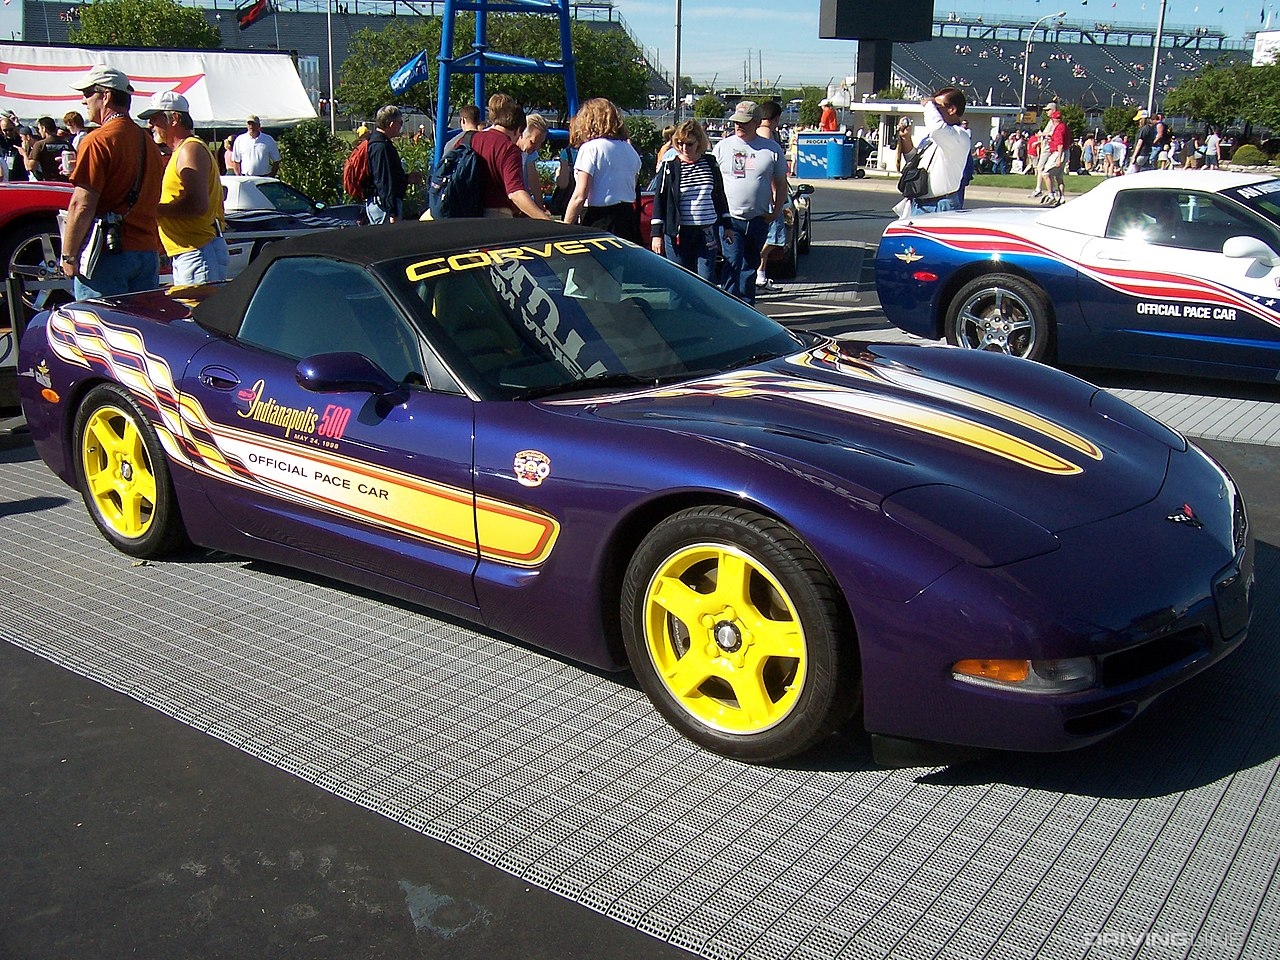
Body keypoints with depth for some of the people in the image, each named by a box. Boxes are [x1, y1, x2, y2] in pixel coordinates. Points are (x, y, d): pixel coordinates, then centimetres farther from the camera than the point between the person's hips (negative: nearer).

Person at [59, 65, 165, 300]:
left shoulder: (98, 141, -10)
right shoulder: (148, 142, 14)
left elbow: (82, 205, -15)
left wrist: (68, 256, -8)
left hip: (107, 255, -8)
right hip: (147, 252, 8)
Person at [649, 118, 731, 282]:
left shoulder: (711, 164, 8)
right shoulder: (669, 166, 1)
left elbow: (720, 196, 17)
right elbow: (659, 200, 1)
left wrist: (727, 225, 17)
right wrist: (656, 233, -4)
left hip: (708, 232, 2)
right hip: (678, 233, -2)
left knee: (707, 281, -1)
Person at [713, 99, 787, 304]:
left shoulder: (772, 149, 4)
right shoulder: (723, 147, 3)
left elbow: (780, 184, 12)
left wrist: (776, 211, 0)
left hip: (759, 220, 2)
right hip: (729, 218, -2)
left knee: (750, 267, 12)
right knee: (732, 265, -12)